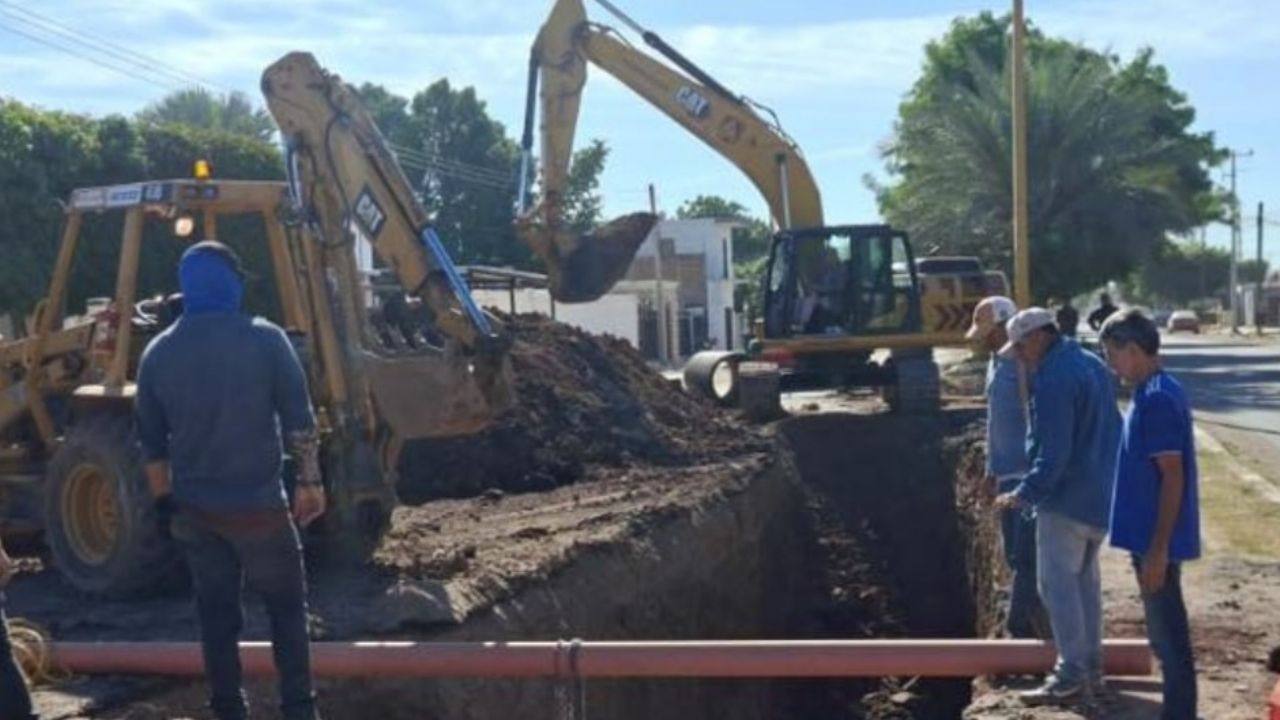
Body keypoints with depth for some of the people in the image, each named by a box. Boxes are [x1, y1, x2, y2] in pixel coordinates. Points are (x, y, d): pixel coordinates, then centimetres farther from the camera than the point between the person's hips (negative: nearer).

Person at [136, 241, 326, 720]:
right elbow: (299, 422, -11)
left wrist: (165, 500, 20)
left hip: (194, 509, 4)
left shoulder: (158, 353, 1)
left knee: (216, 613, 13)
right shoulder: (264, 340, -11)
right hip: (258, 505, -3)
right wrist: (310, 482, -1)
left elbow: (152, 441, 9)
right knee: (286, 608, 10)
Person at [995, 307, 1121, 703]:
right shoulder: (1092, 364, 11)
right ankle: (1091, 665, 24)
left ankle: (1072, 673, -2)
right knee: (1085, 579, 17)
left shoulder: (1053, 378, -20)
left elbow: (1053, 452, -24)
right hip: (1100, 493, 10)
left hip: (1068, 497, -10)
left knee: (1058, 584, -4)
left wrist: (1027, 493, -19)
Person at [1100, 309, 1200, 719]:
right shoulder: (1153, 393, 11)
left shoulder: (1157, 398, -19)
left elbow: (1173, 477, -21)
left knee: (1168, 633, -1)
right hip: (1152, 535, 10)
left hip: (1157, 540, -10)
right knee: (1166, 631, 16)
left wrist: (1158, 549, -21)